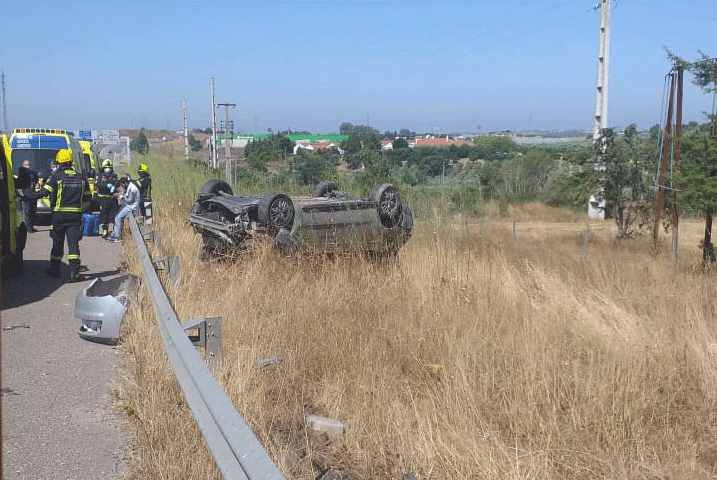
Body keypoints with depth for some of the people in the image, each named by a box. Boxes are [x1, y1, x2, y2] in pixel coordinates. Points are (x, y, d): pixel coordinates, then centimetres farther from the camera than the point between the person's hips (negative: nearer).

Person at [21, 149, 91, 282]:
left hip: (59, 215, -1)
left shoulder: (55, 176, -6)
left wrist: (25, 194, -5)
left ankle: (55, 270, 26)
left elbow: (43, 192, -14)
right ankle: (74, 272, -15)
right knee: (73, 242, -4)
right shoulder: (80, 178, 6)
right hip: (75, 216, 1)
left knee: (57, 243, 12)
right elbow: (87, 196, 13)